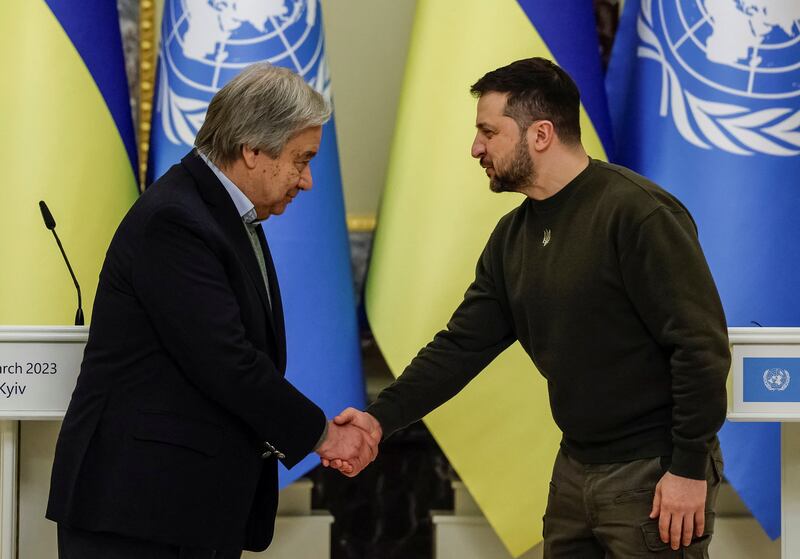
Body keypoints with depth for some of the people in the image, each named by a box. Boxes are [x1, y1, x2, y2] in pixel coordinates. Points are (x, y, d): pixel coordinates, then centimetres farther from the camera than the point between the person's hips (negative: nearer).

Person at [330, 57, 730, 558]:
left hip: (654, 476, -8)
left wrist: (689, 469, -19)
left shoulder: (637, 212, -17)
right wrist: (382, 417, -6)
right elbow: (463, 344, 6)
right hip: (576, 468, 8)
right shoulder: (513, 236, 8)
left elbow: (702, 343, -19)